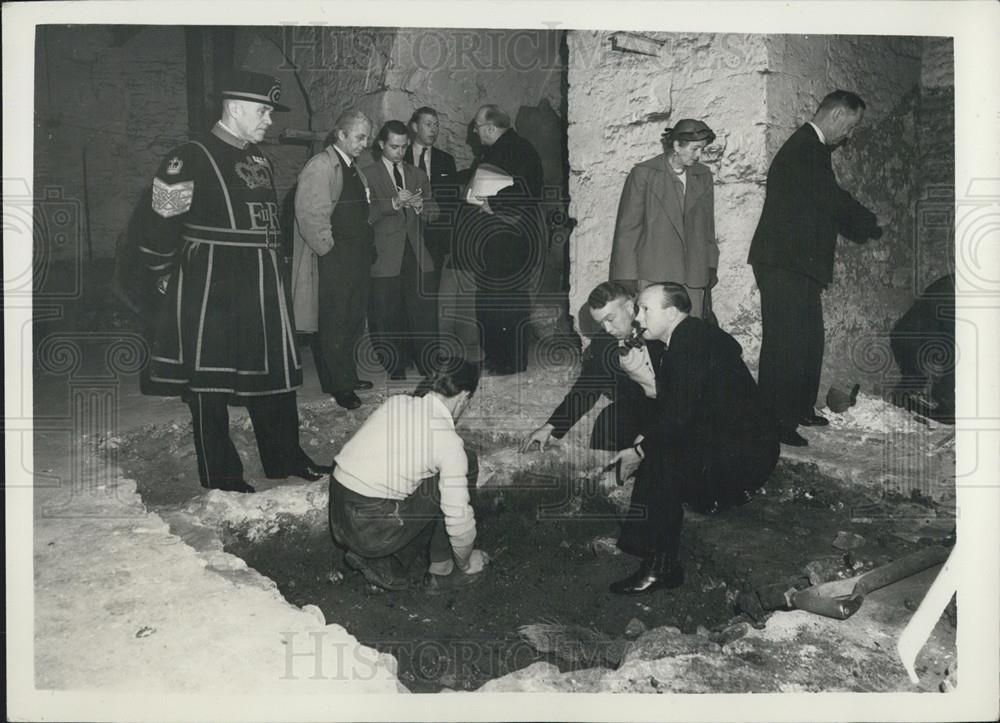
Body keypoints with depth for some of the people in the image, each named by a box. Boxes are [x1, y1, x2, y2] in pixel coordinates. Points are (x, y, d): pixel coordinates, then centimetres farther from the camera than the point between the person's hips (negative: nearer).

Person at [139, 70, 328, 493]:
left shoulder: (260, 160, 13)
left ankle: (285, 459, 26)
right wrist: (170, 281, -3)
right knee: (209, 382, 4)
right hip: (210, 290, -7)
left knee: (275, 372, 12)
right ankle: (219, 477, 15)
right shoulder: (190, 160, -10)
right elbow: (160, 229, -9)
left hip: (262, 288, 7)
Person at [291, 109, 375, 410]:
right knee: (334, 325, 0)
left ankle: (347, 376, 27)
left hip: (357, 258, 9)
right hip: (333, 260, -9)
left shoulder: (354, 168, 17)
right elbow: (310, 216, -18)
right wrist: (330, 248, -15)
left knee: (354, 321, 14)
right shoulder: (320, 166, -12)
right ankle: (338, 385, 9)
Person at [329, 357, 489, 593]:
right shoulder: (448, 441, -11)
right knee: (466, 464, 2)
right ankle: (442, 569, 11)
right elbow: (458, 517, -9)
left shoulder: (395, 402, 9)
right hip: (371, 531, -7)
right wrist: (466, 563, 11)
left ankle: (384, 565, 16)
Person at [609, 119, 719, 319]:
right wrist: (627, 278, -6)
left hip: (693, 279, 4)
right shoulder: (643, 174, -1)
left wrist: (710, 269, 13)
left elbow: (708, 226, 18)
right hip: (653, 275, -4)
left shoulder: (703, 176, 13)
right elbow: (627, 229, -2)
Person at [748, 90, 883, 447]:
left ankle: (799, 409, 26)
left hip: (799, 264, 11)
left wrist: (862, 228, 11)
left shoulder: (811, 148, 19)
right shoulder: (804, 149, -14)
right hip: (785, 264, -11)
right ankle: (774, 422, -2)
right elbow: (834, 201, -14)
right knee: (785, 343, -8)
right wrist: (871, 225, 2)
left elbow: (826, 207, 21)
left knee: (809, 341, 15)